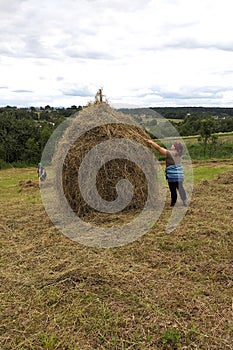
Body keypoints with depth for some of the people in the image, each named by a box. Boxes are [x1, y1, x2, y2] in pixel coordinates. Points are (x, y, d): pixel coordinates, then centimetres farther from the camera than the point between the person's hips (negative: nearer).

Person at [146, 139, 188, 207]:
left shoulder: (170, 153, -13)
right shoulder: (179, 154, 10)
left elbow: (159, 148, -9)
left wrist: (151, 142, 0)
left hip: (173, 176, -7)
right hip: (180, 175, 7)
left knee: (173, 191, 1)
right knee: (180, 189, 16)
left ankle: (172, 205, 10)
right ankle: (185, 203, 21)